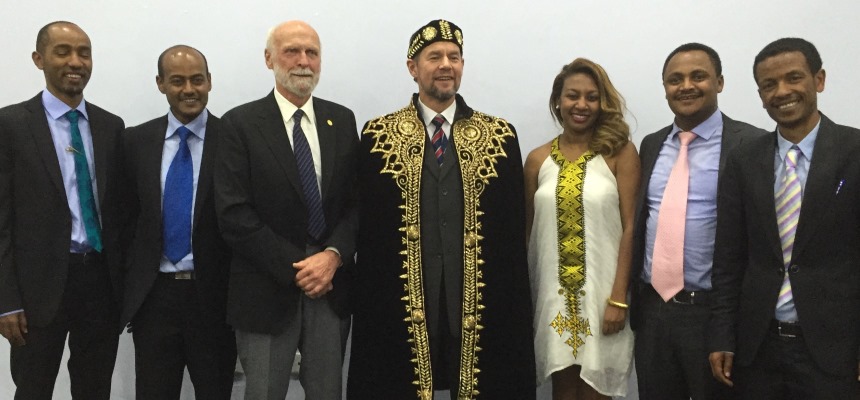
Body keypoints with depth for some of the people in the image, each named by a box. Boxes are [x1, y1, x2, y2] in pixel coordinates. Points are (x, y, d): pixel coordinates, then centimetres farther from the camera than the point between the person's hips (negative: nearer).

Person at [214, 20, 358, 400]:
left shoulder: (342, 120, 7)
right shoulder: (241, 123, -4)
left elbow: (356, 201, 4)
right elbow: (233, 214, -10)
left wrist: (334, 255, -13)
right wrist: (295, 268, -14)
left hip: (331, 286, 3)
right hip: (267, 290, -3)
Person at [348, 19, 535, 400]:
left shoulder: (498, 135, 5)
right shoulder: (379, 135, 3)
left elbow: (513, 225, 4)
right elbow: (367, 223, 2)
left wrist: (514, 297, 1)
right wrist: (369, 294, -2)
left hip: (481, 296, 1)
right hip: (401, 297, 0)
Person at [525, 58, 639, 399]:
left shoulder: (620, 152, -3)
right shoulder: (538, 159, 5)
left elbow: (630, 227, -6)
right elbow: (528, 230, 9)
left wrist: (618, 298, -11)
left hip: (601, 294, -2)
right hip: (554, 295, 2)